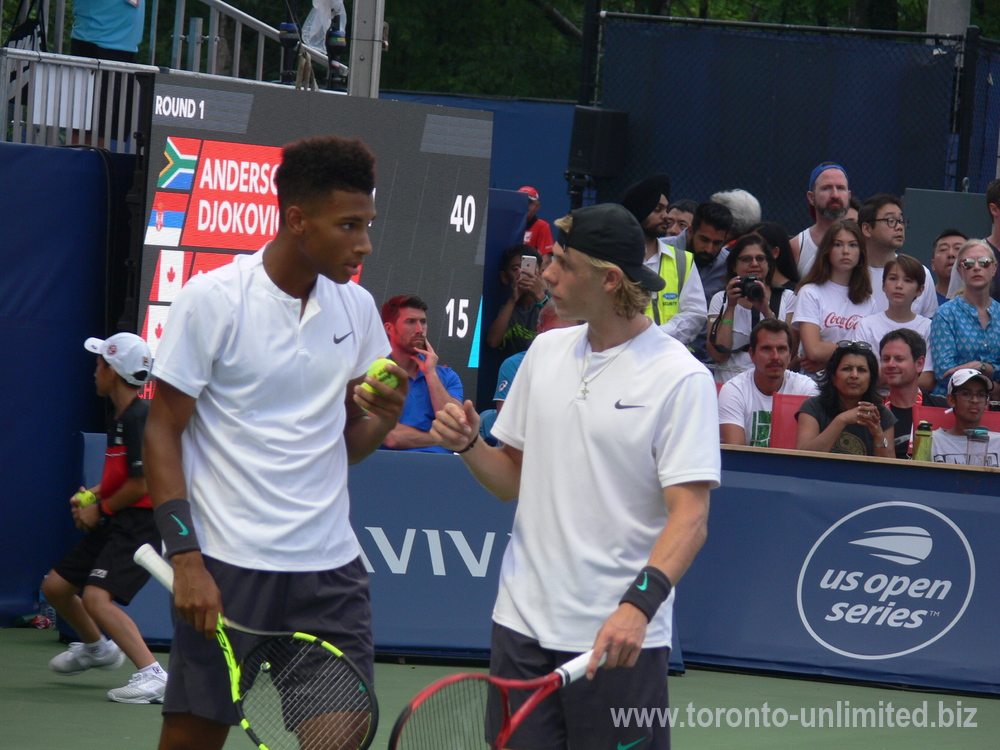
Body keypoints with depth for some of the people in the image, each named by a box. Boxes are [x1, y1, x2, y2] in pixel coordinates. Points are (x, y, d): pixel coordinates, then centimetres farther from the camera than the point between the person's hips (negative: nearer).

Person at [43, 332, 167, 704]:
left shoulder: (139, 418, -18)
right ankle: (96, 647, 42)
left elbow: (142, 482, -22)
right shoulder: (121, 417, 13)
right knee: (55, 586, 17)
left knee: (96, 597, -27)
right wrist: (91, 495, 8)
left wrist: (100, 508, -9)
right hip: (113, 523, 10)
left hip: (141, 522, -10)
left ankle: (153, 676, -29)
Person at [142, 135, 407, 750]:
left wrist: (384, 417, -8)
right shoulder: (211, 300, -7)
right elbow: (162, 433, -5)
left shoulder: (357, 307, 8)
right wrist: (185, 559, -14)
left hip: (331, 564, 5)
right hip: (227, 566, -4)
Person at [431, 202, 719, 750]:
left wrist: (640, 604, -29)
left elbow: (690, 516, -16)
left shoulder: (680, 378, -9)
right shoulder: (546, 351, 10)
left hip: (619, 640, -5)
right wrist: (468, 446, -3)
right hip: (522, 623, 5)